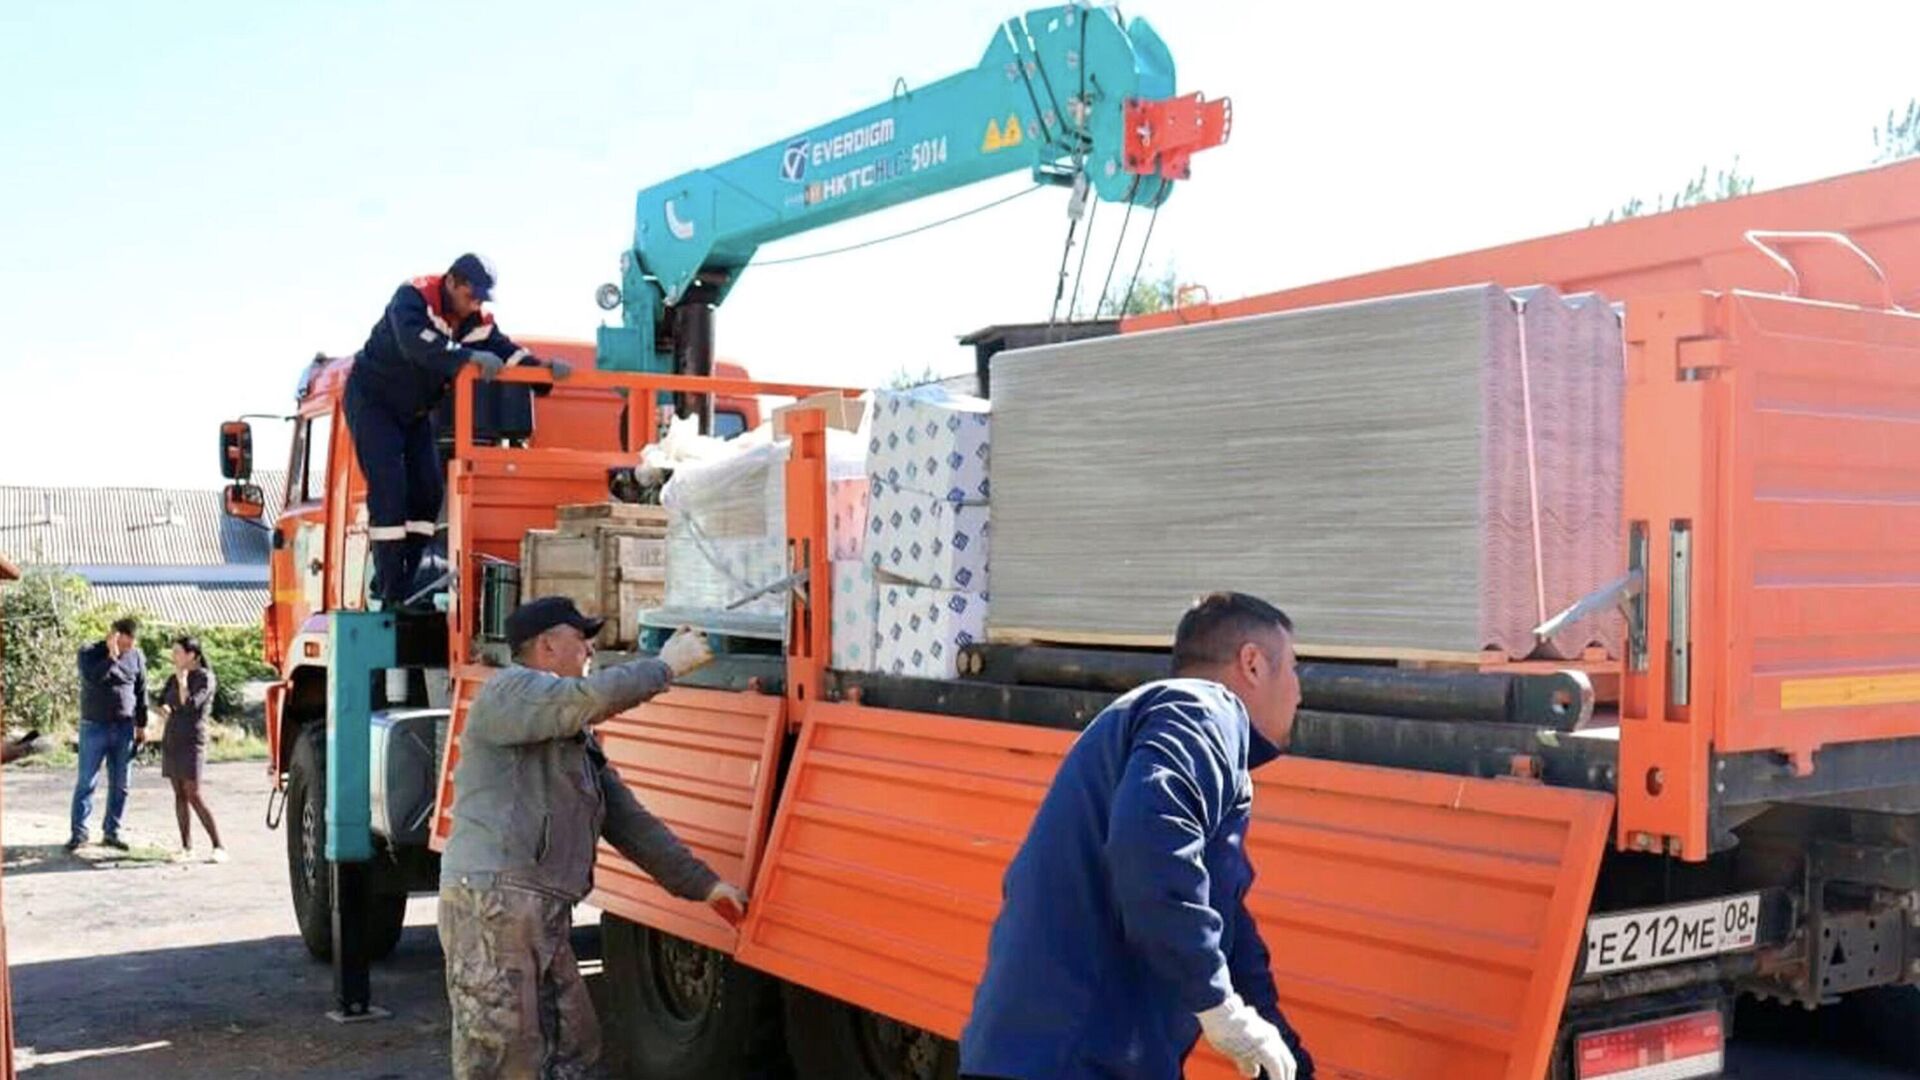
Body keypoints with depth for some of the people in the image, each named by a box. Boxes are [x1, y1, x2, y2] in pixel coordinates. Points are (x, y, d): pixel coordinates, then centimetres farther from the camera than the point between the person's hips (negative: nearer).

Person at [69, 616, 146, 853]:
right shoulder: (90, 653, -5)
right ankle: (78, 832, 6)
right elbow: (91, 678, -25)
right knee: (86, 782, 0)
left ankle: (112, 831, 14)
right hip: (94, 727, -3)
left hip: (124, 729, 3)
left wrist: (141, 725, 10)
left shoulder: (136, 656, 4)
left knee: (120, 785, 6)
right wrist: (112, 656, -26)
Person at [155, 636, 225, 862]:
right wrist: (166, 710, 0)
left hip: (192, 742, -7)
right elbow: (162, 704, 19)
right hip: (171, 740, 7)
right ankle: (186, 847, 7)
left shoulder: (205, 678, -7)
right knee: (179, 794, 4)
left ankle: (218, 846, -10)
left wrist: (182, 680, -13)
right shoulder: (173, 678, 13)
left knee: (193, 795, -12)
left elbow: (189, 704, -17)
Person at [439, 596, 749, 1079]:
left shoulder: (578, 737, 24)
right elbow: (593, 697, -21)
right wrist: (666, 665, -6)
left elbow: (629, 821, 22)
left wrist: (704, 884, 17)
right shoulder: (509, 691, -2)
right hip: (490, 903, -9)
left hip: (547, 913, 9)